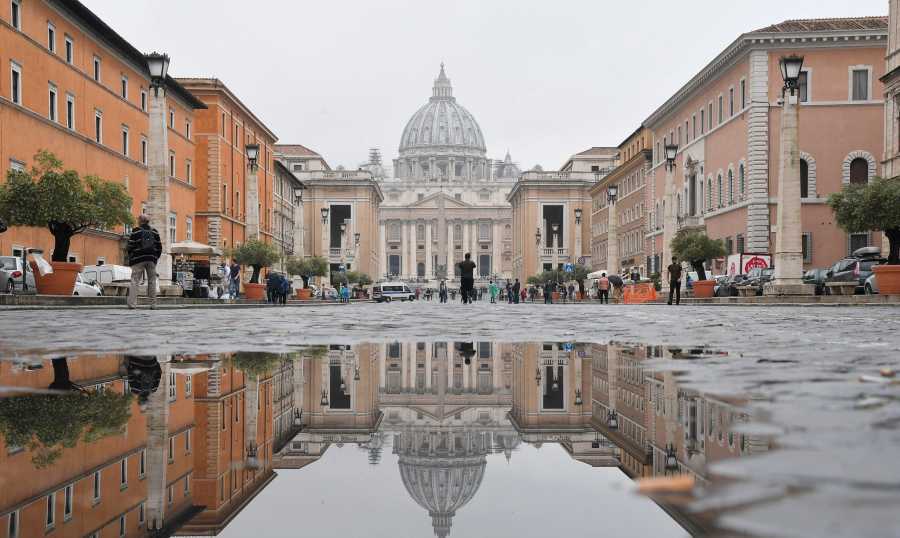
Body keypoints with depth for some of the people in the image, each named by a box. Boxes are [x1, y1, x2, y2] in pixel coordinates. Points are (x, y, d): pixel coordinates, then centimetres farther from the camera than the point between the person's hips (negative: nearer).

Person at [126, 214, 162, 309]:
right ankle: (153, 304, 7)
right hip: (151, 260, 3)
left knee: (135, 281, -3)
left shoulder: (135, 231, -2)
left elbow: (130, 247, -2)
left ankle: (132, 303, -12)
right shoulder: (154, 232, 9)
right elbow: (159, 247, 9)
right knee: (152, 281, 8)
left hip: (138, 259, -3)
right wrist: (156, 258, 17)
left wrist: (130, 259, 8)